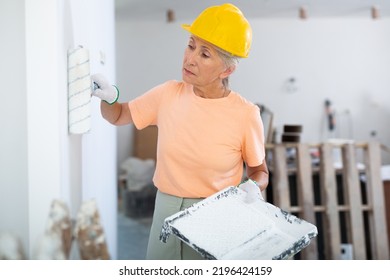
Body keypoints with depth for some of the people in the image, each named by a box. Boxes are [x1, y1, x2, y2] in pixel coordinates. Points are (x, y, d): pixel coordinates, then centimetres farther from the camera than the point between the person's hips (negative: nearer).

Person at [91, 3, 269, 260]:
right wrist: (108, 96, -14)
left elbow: (260, 172, 1)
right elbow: (118, 116, 9)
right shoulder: (169, 94, -6)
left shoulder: (245, 114, -14)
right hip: (167, 212, 3)